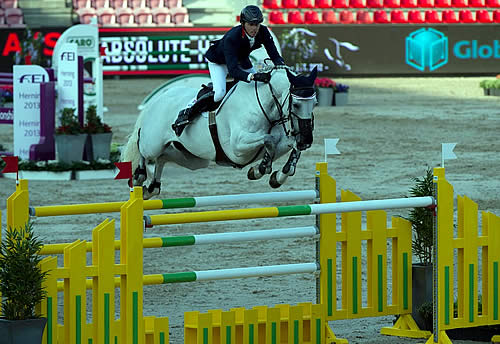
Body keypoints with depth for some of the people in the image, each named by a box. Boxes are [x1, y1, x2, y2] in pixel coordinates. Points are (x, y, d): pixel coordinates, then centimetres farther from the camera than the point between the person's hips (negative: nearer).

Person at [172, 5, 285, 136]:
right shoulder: (232, 37, -41)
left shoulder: (263, 32, -26)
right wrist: (253, 76, -64)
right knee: (219, 93, -27)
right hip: (219, 61, -6)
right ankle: (187, 113, -12)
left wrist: (281, 65, -48)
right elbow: (233, 70, -49)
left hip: (242, 60, 6)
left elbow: (274, 54, -24)